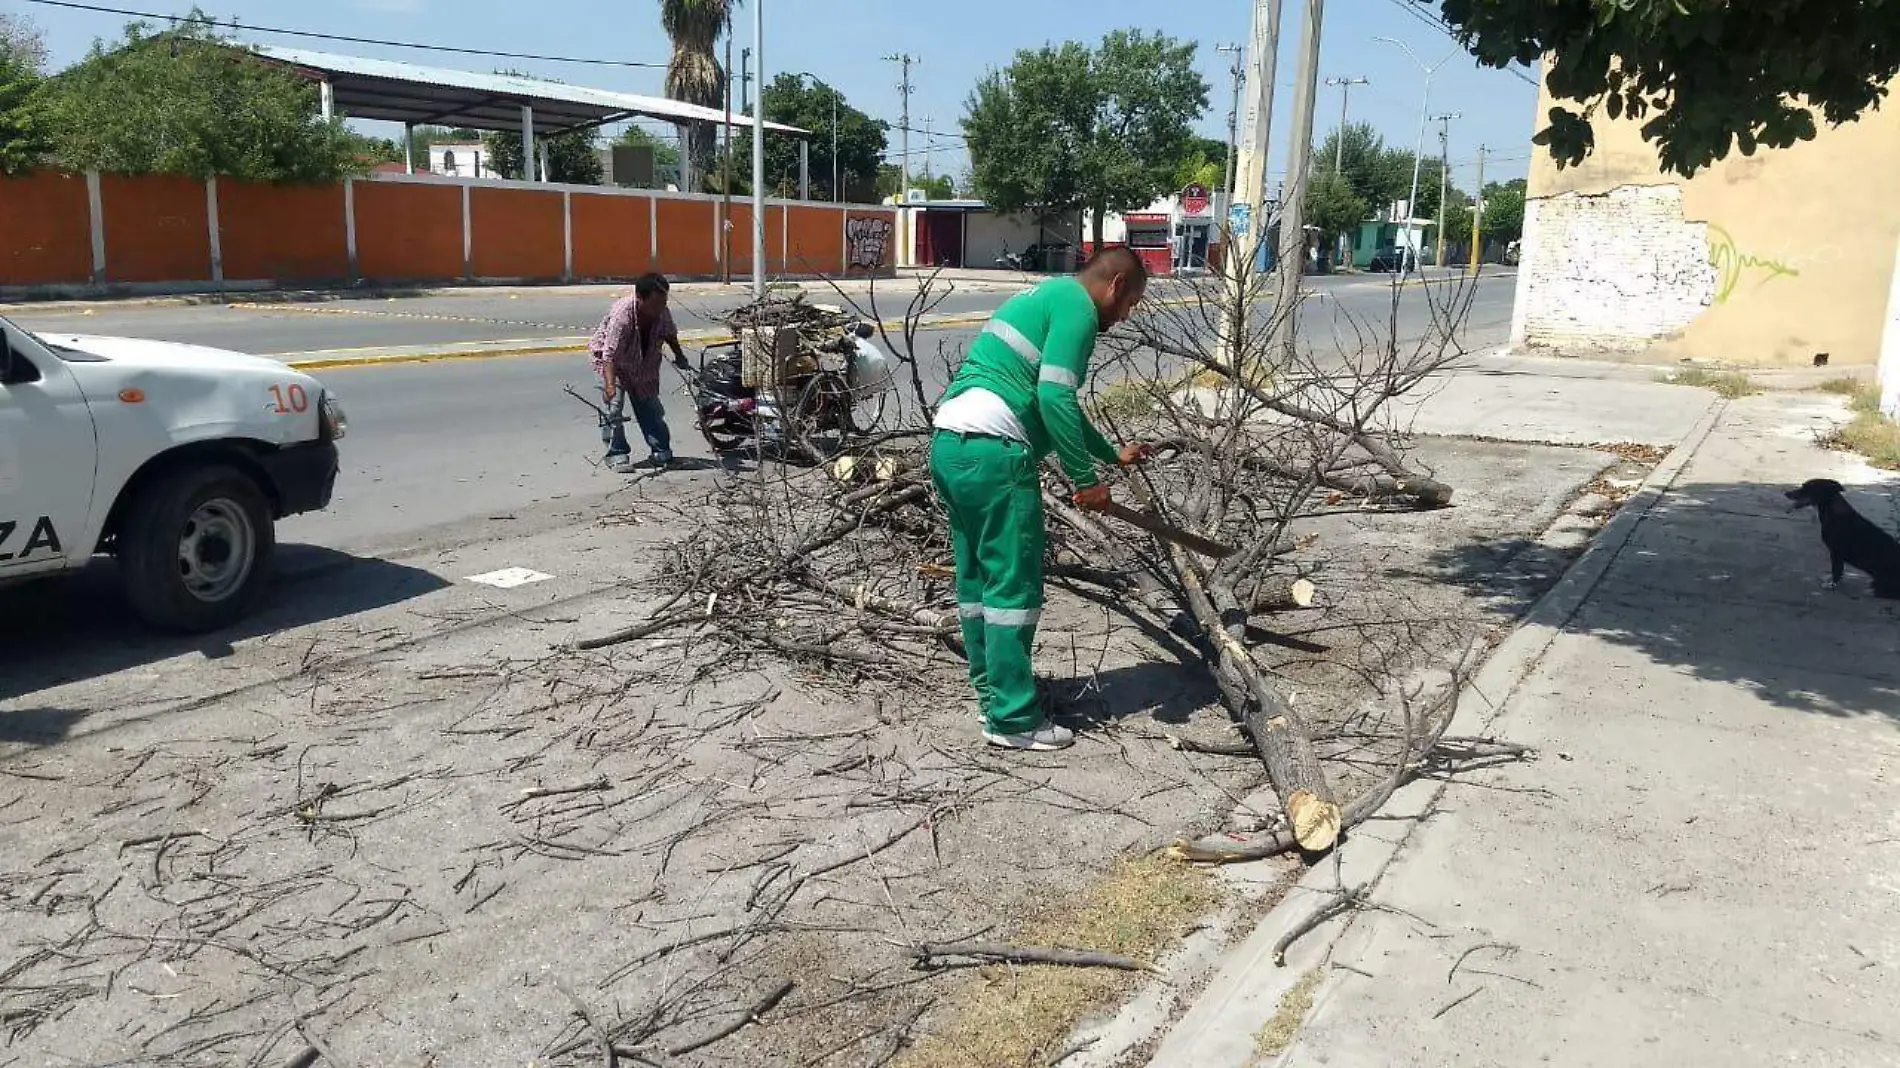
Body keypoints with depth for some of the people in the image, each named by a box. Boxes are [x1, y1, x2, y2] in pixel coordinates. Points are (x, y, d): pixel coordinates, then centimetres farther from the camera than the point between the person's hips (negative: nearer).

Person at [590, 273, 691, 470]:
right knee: (613, 405, -17)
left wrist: (679, 357, 8)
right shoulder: (621, 314, -38)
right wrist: (610, 385, -51)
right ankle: (617, 454, -8)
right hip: (613, 362, -5)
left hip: (644, 364, 5)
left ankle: (662, 452, 16)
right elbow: (610, 354, -43)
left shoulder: (662, 312, -20)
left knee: (650, 406, 6)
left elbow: (670, 335, 6)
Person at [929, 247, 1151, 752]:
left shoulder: (1046, 297, 28)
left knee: (977, 577, 17)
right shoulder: (1077, 306, -3)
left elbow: (1050, 399, 36)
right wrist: (1085, 478, -11)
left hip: (948, 443, 10)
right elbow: (1054, 397, -16)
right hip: (992, 452, -10)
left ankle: (992, 690, 29)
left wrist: (1112, 452, 44)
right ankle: (1013, 719, 4)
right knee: (1014, 586, -2)